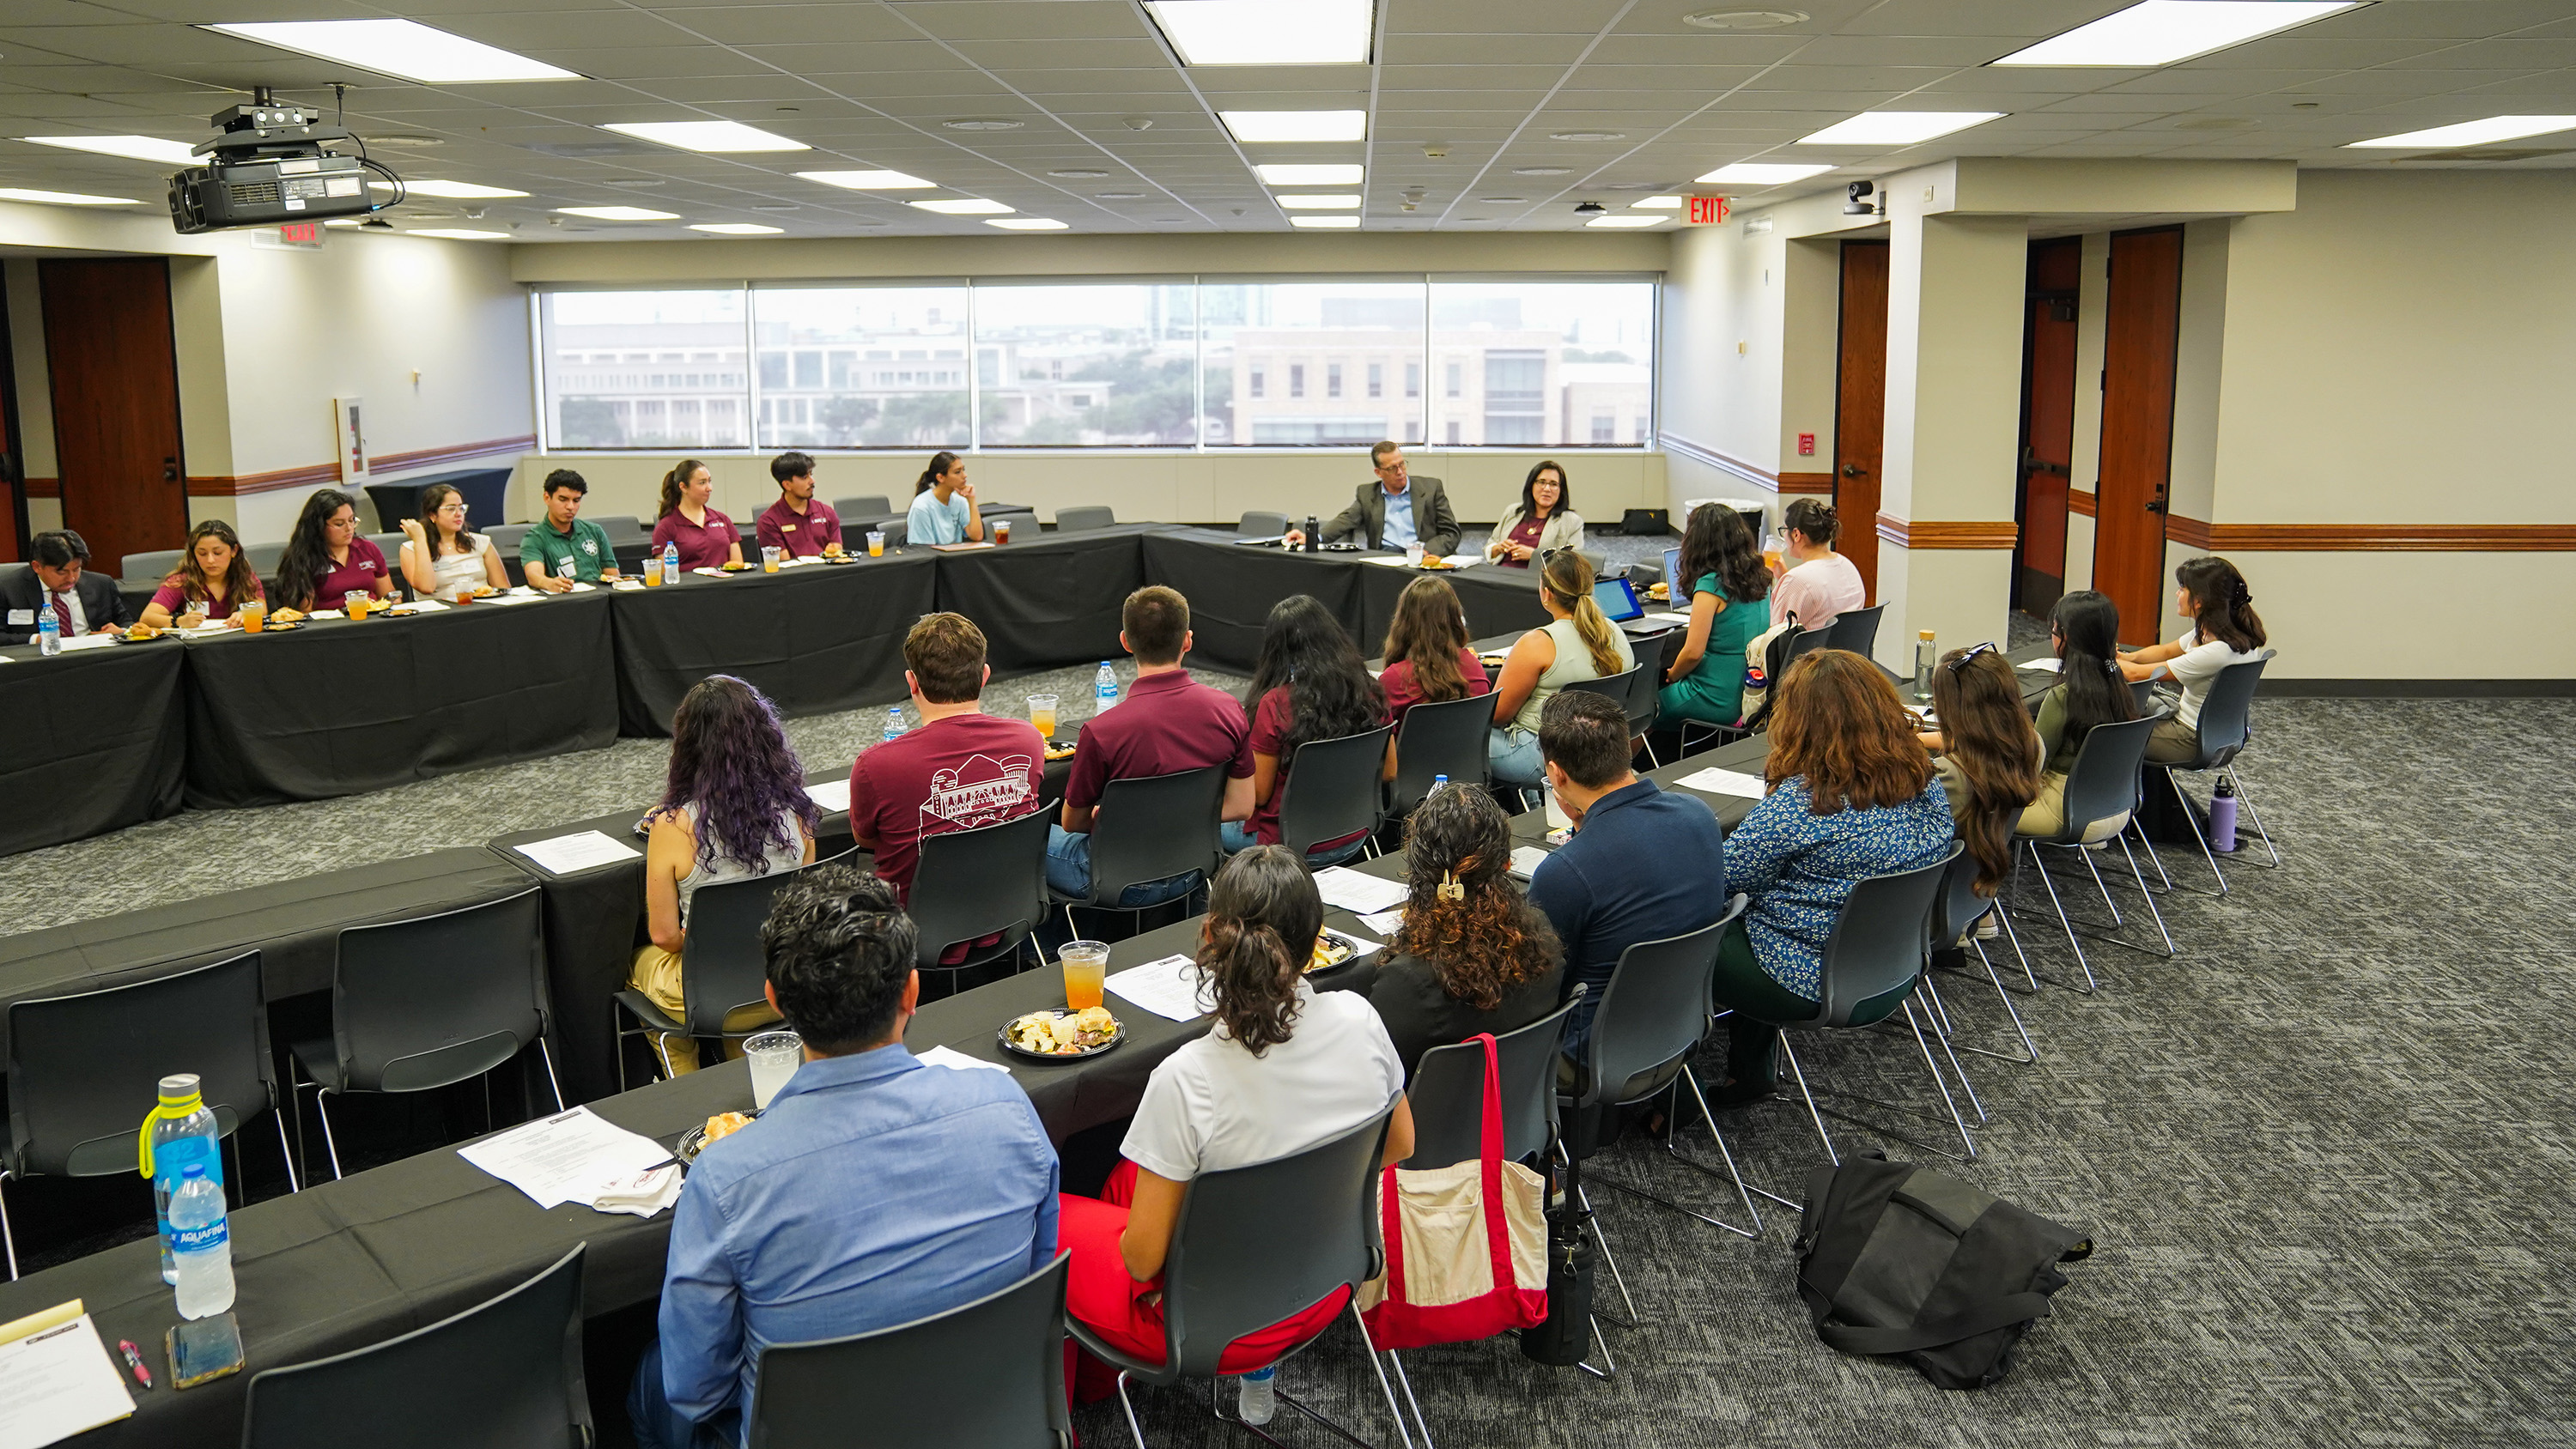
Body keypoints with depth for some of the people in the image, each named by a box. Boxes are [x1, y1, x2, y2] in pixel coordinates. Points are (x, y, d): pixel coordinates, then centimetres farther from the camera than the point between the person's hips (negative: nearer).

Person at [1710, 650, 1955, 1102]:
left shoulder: (1798, 802, -26)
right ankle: (1749, 1074, 36)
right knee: (1743, 920, 28)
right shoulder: (1926, 783, -4)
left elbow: (1732, 874, -14)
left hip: (1815, 984, -7)